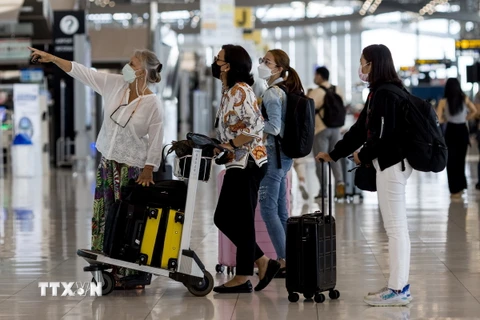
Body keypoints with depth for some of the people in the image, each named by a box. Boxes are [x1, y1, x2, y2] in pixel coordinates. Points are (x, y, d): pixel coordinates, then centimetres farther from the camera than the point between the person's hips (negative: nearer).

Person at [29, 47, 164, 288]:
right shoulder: (115, 84, -1)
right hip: (107, 160, 6)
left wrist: (148, 170, -15)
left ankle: (135, 273, 2)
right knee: (106, 214, 8)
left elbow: (156, 141, -11)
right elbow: (81, 72, 0)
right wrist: (51, 58, -4)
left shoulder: (153, 104, -14)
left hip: (132, 166, -6)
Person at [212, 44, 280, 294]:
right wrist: (219, 145, 11)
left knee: (242, 221, -4)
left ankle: (243, 278, 3)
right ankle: (263, 263, 15)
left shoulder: (240, 91, -13)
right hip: (237, 164, 10)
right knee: (223, 219, 11)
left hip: (247, 163, -10)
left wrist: (231, 145, -18)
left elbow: (255, 125, -22)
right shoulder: (229, 91, 16)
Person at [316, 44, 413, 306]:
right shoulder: (378, 93, 16)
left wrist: (363, 155, -5)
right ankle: (398, 285, 17)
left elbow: (385, 134, -20)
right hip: (389, 163, 10)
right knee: (395, 227, 12)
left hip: (392, 163, -10)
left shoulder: (386, 94, -15)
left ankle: (398, 290, -3)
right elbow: (360, 129, 21)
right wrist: (333, 154, 22)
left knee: (395, 227, -6)